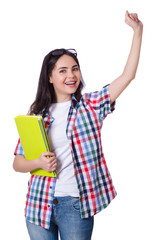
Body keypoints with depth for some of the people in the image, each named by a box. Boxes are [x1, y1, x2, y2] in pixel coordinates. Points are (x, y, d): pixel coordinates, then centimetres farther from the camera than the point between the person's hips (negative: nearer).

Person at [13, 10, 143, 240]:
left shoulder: (91, 105, 1)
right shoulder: (37, 115, 3)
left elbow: (128, 75, -5)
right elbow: (17, 163, 6)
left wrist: (138, 30, -8)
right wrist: (38, 163, -15)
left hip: (76, 204, -1)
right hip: (39, 204, 2)